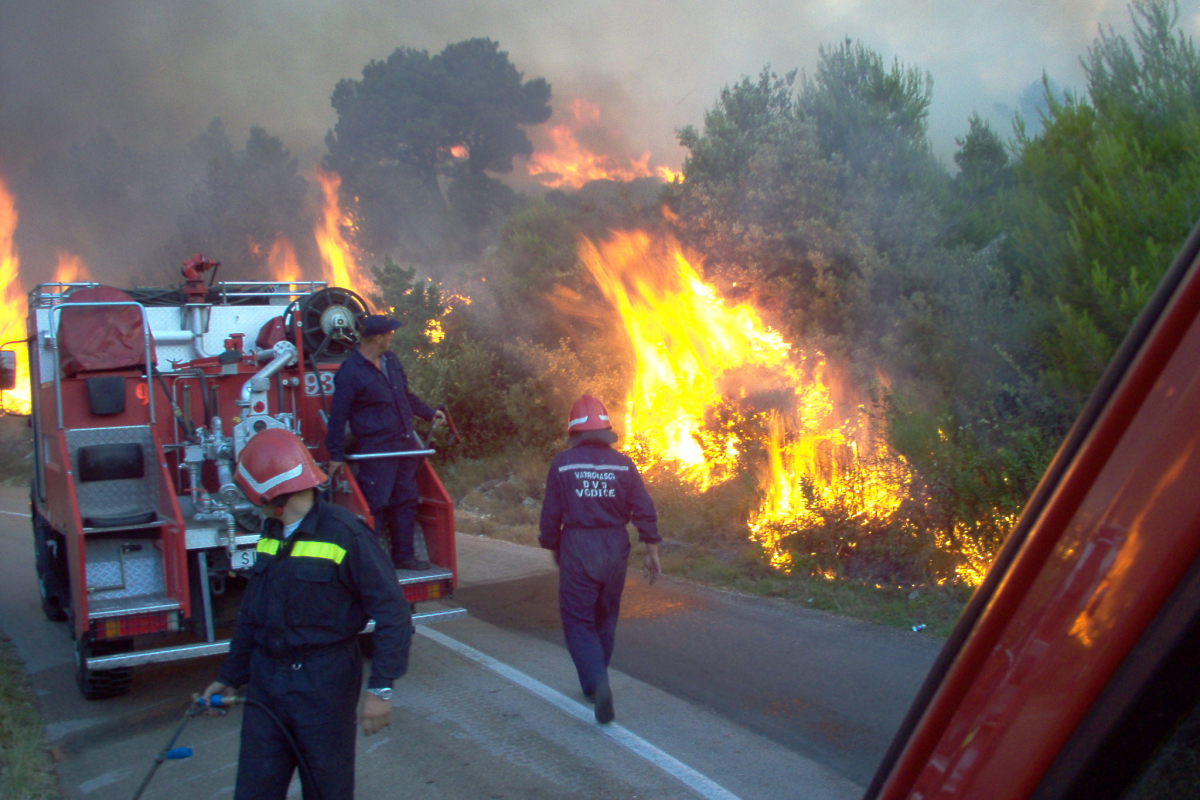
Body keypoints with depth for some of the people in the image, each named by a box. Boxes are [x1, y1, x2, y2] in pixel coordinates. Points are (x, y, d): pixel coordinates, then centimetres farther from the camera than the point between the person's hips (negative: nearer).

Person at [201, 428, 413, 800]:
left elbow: (392, 612, -17)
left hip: (323, 685, -6)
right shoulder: (271, 534, 7)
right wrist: (230, 677, 23)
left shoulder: (345, 534, -16)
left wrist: (381, 688, -20)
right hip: (265, 682, 6)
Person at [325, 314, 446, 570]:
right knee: (374, 505, -5)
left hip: (405, 443, 8)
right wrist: (336, 455, -11)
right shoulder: (350, 372, -13)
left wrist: (430, 413, 32)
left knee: (405, 501, 13)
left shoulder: (391, 360, 10)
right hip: (376, 449, -8)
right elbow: (338, 416, -11)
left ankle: (404, 556, 23)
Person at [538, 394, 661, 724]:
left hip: (577, 548, -3)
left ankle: (598, 683, -18)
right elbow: (644, 510, -1)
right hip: (615, 548, 3)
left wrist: (553, 546, 14)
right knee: (606, 618, 19)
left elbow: (551, 514, -2)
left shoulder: (562, 463, -5)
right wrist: (651, 550, 6)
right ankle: (593, 684, 31)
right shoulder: (623, 464, 2)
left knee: (578, 621, 3)